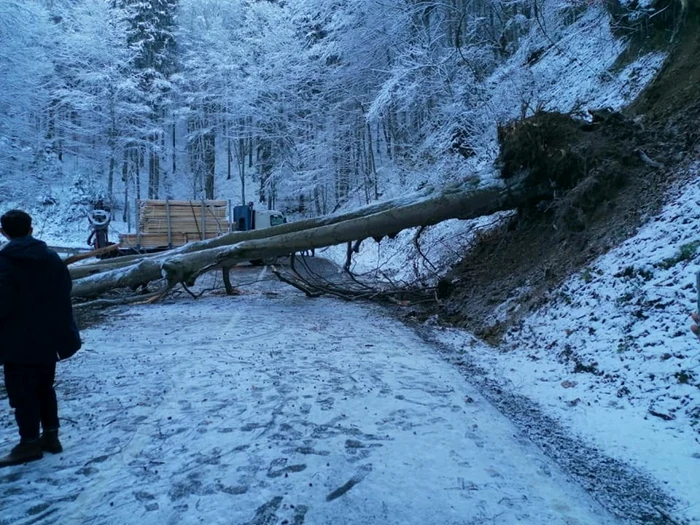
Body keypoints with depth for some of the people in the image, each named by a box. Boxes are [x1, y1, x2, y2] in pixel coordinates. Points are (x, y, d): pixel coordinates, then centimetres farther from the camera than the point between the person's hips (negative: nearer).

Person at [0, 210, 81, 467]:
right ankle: (51, 436, 23)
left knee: (22, 391, 4)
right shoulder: (51, 257, 5)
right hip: (47, 336, 6)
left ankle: (30, 443, 11)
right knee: (44, 387, 16)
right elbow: (65, 289, 10)